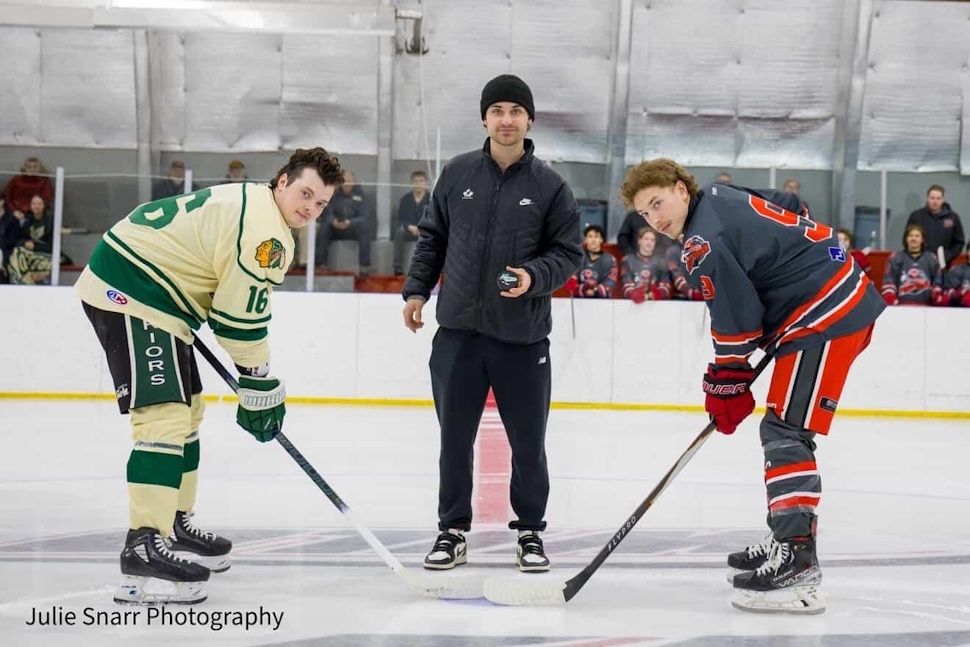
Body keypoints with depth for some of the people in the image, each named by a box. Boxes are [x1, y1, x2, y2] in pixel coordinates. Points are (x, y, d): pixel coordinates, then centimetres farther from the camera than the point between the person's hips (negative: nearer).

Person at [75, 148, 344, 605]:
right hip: (131, 295, -11)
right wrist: (261, 387, -7)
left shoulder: (246, 202, 16)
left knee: (185, 409, 19)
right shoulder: (263, 231, -18)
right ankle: (144, 550, -25)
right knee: (165, 415, -18)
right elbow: (241, 320, -17)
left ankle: (173, 525, 30)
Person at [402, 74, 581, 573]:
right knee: (455, 438, 8)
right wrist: (417, 290, 8)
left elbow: (568, 252, 0)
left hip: (523, 336, -2)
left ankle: (530, 532, 22)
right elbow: (432, 237, 14)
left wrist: (534, 278, -17)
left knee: (528, 442, 6)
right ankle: (452, 531, 20)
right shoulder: (457, 174, 5)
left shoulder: (550, 186, -2)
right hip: (458, 330, 2)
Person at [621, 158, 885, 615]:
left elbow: (735, 319, -14)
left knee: (785, 431, -16)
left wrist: (726, 384, -1)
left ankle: (797, 563, -25)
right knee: (784, 429, 18)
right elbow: (791, 212, 24)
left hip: (824, 314, -11)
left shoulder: (704, 245, -16)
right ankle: (787, 538, 26)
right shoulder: (722, 196, 12)